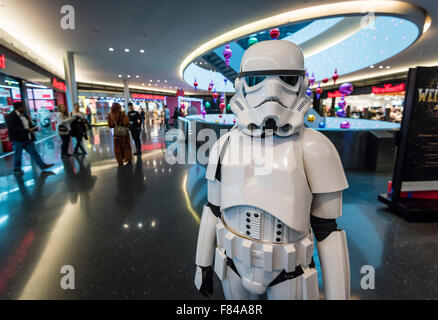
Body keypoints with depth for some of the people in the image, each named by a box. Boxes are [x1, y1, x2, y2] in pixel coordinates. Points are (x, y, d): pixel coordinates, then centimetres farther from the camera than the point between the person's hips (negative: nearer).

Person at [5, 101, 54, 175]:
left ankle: (42, 165, 6)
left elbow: (30, 125, 15)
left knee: (33, 152, 6)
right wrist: (27, 130, -25)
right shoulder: (10, 116, -12)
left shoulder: (24, 116, 11)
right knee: (18, 155, 7)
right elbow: (13, 128, -21)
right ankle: (17, 169, 22)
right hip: (17, 140, -6)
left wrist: (35, 128, -6)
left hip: (28, 139, 6)